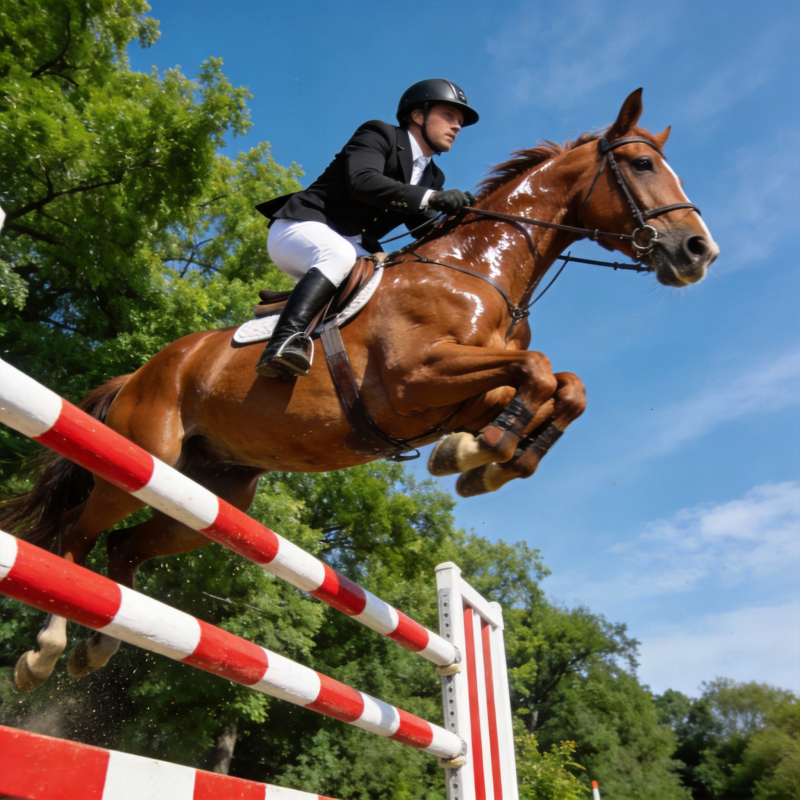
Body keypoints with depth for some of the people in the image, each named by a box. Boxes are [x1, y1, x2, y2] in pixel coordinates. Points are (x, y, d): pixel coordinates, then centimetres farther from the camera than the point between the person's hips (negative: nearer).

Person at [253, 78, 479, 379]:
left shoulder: (433, 178, 17)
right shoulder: (379, 134, -5)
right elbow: (362, 181, -25)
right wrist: (431, 197, -31)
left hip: (353, 248, 8)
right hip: (302, 228, -7)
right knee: (340, 254, -38)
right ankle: (285, 340, -48)